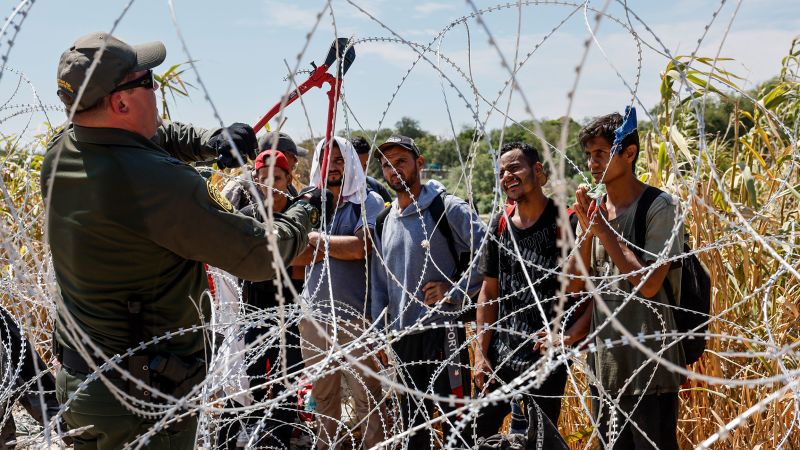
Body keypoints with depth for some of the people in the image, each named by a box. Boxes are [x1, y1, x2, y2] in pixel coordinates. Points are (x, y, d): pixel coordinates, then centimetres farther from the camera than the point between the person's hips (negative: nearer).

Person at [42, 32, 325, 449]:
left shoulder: (60, 152, -2)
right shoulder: (159, 183, -28)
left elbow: (152, 137, 19)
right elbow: (261, 255, -18)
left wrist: (209, 140, -1)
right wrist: (305, 210, 1)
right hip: (145, 398, -8)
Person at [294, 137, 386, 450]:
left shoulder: (368, 202, -1)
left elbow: (359, 247, -17)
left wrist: (315, 238, -4)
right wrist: (338, 246, -10)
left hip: (356, 315, -4)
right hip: (315, 314, 4)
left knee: (367, 395, -1)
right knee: (322, 394, 15)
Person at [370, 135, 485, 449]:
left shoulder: (447, 208, -6)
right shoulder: (384, 222, 12)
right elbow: (379, 284, 15)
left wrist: (455, 290, -16)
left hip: (442, 331, -6)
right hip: (400, 338, 6)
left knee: (455, 423, -2)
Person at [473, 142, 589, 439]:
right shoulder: (500, 225, 6)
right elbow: (489, 293, 9)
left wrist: (573, 334, -22)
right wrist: (481, 354, 5)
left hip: (546, 359, -4)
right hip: (499, 357, 5)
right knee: (478, 432, 10)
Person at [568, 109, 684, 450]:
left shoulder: (659, 207, -10)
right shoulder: (595, 209, 8)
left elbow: (649, 283, -19)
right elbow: (576, 285, 6)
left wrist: (604, 231, -14)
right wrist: (586, 231, -7)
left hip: (649, 368, -6)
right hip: (604, 363, 6)